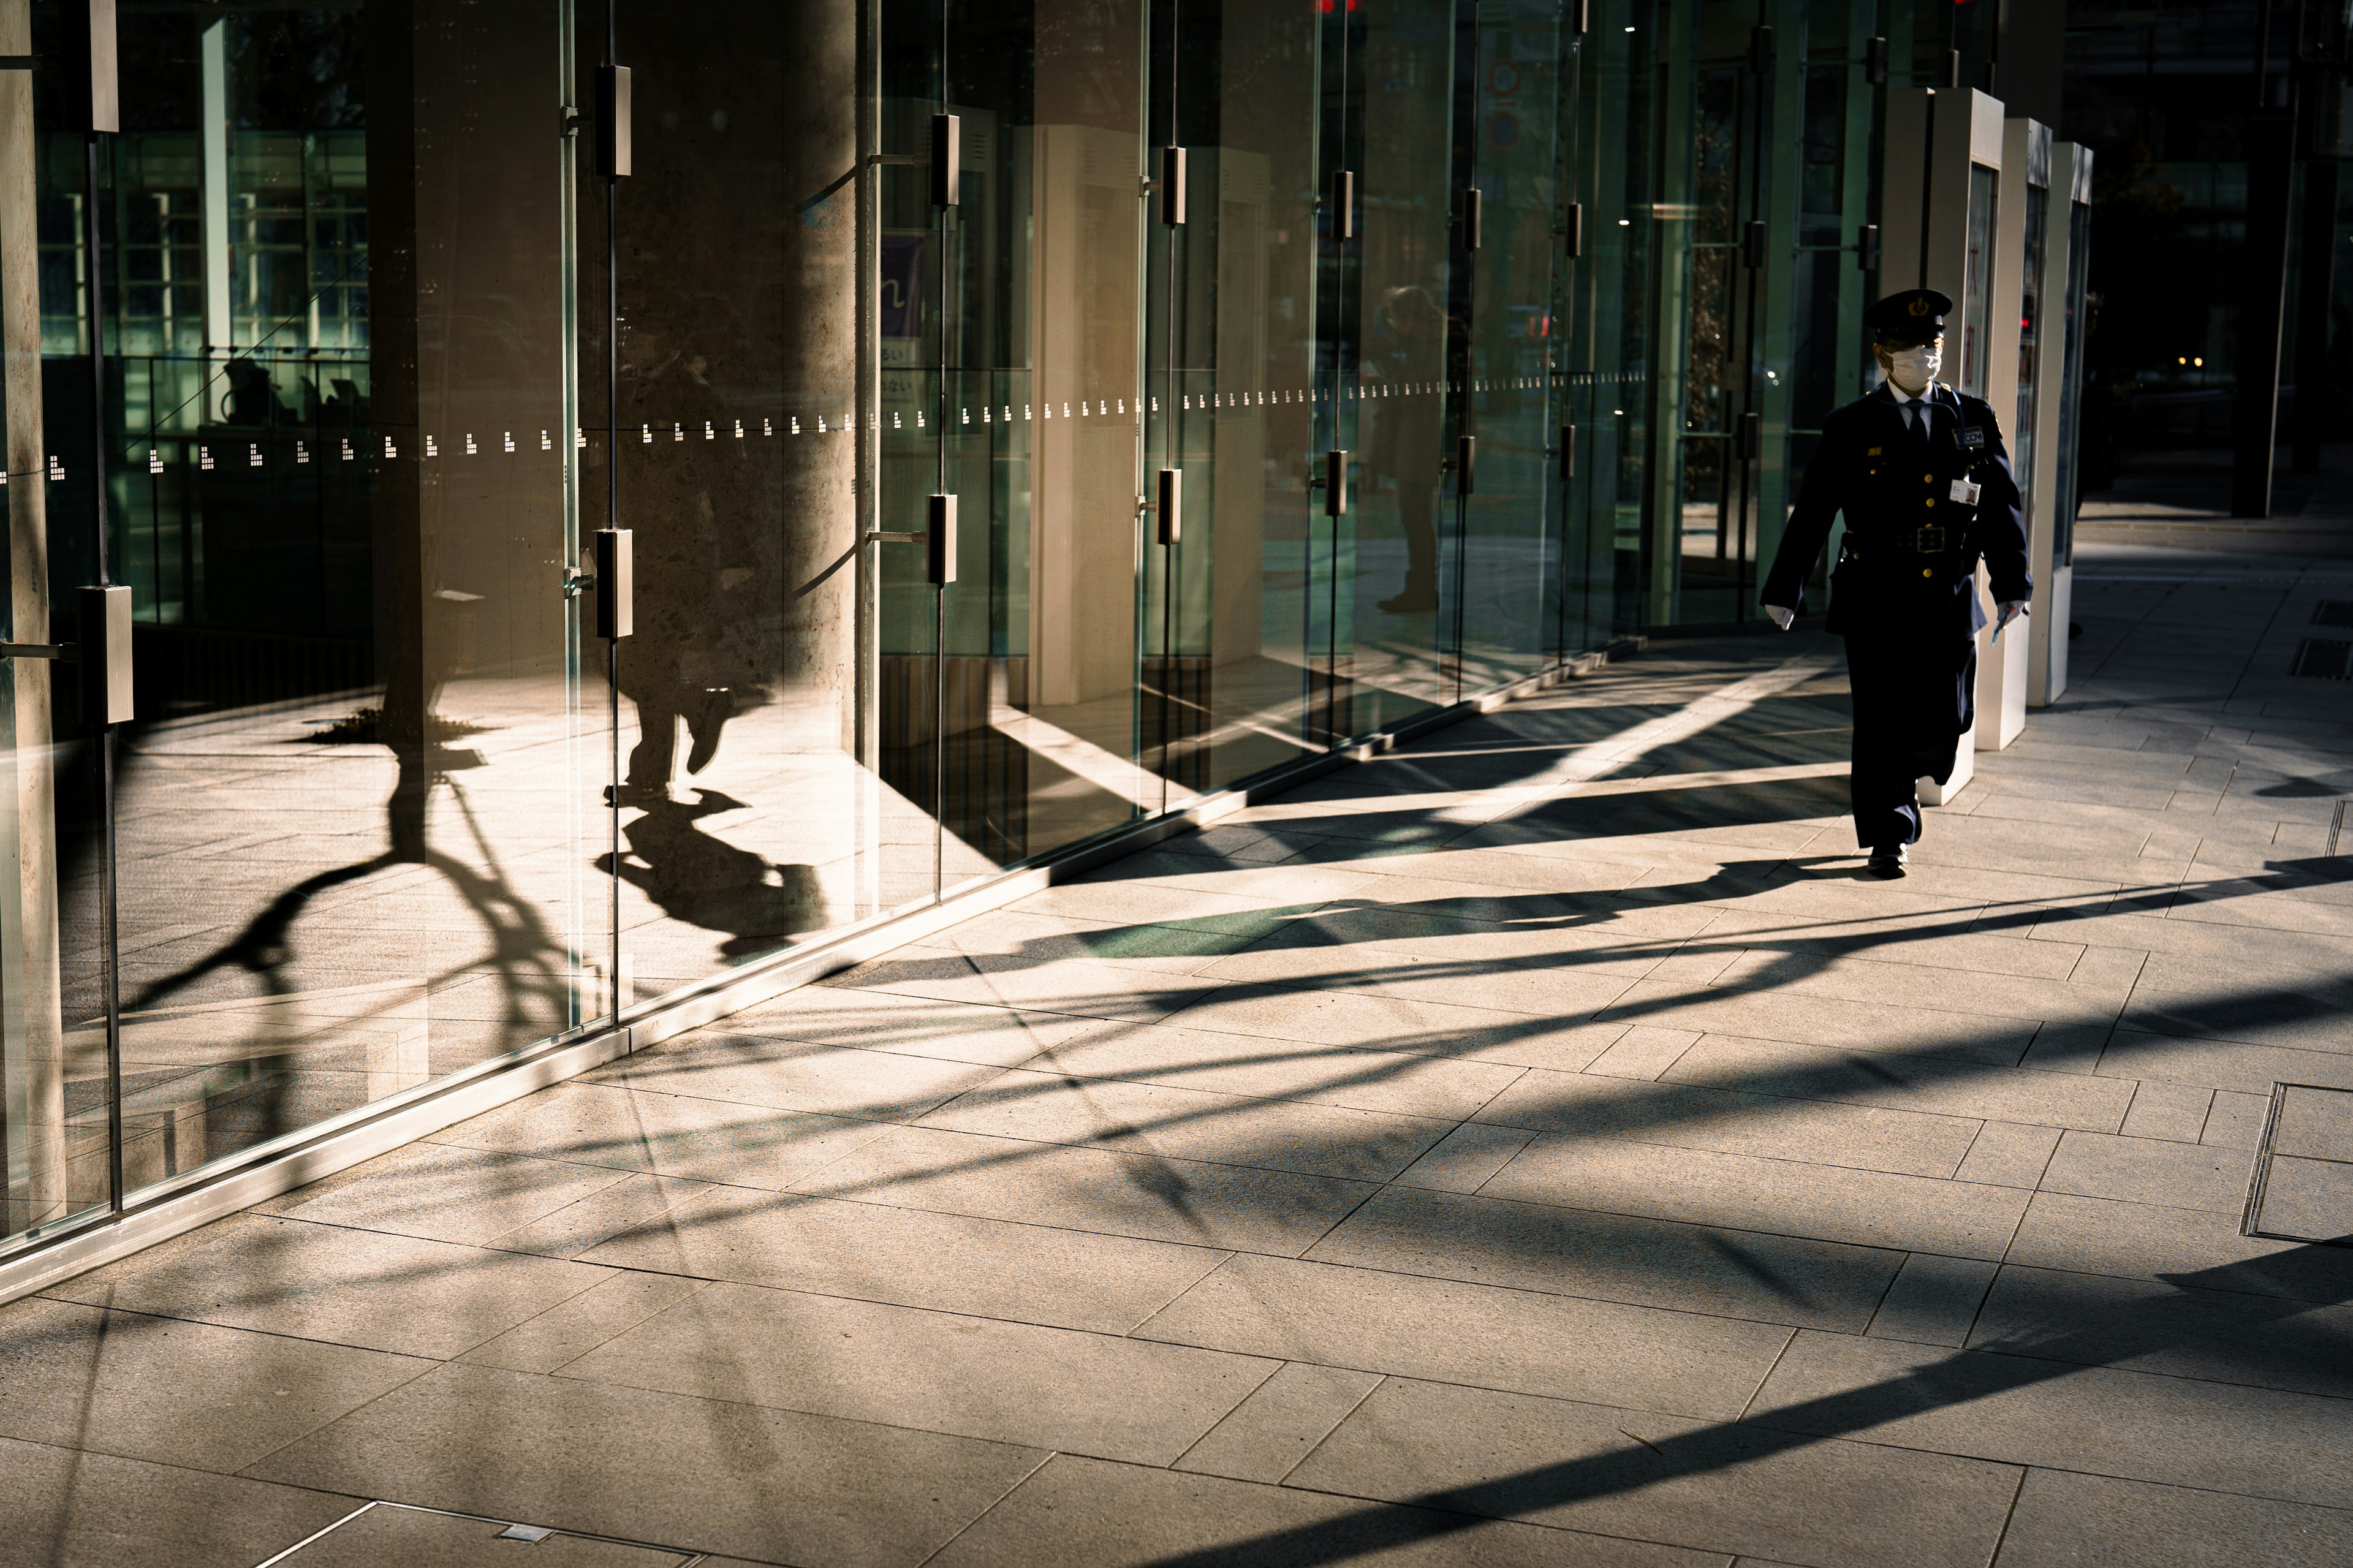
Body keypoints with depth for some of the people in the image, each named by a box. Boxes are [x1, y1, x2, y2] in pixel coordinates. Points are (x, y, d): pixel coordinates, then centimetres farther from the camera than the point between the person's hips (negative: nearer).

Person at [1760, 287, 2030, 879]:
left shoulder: (1972, 420, 7)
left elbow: (2002, 508, 7)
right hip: (1875, 601, -2)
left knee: (1944, 719, 0)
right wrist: (1784, 589, 2)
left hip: (1948, 601, 2)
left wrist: (2012, 585, 0)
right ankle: (1888, 837, 13)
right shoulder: (1851, 428, 1)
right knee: (1881, 723, -1)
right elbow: (1811, 514, 3)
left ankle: (1899, 781, 33)